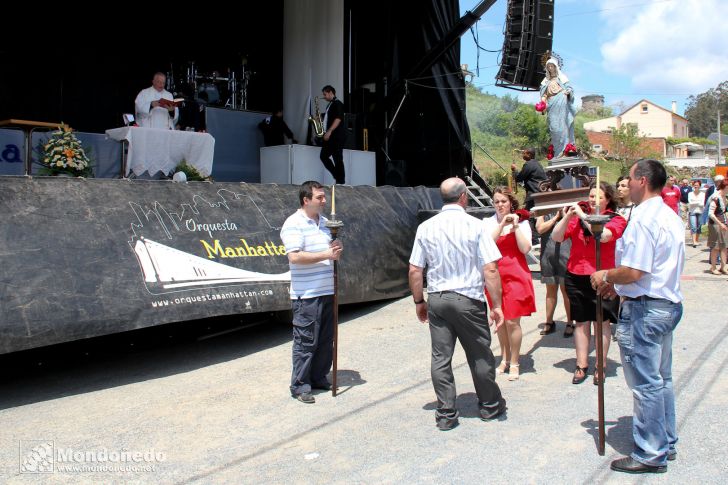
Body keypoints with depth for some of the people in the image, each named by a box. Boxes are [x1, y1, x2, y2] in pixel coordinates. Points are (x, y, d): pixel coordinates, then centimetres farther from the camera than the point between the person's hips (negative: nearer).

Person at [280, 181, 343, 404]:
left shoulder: (324, 222, 15)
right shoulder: (293, 224, -11)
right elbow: (295, 257, -21)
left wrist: (336, 248, 3)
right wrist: (326, 254, -19)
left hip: (327, 291, 8)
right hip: (306, 295, -8)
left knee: (325, 339, 13)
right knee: (306, 341, -1)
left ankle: (319, 378, 27)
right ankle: (300, 385, 9)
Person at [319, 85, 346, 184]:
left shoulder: (337, 104, -8)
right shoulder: (330, 105, 20)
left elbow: (338, 119, -19)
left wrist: (329, 131, -23)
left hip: (337, 136, -10)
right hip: (330, 136, 10)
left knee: (337, 159, -7)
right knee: (323, 156, 6)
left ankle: (341, 181, -2)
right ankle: (337, 176, 11)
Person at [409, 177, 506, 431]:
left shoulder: (426, 227, 0)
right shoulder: (475, 225, -8)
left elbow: (414, 271, 1)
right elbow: (490, 270, -12)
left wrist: (419, 301, 13)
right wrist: (497, 305, -5)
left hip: (437, 299, 3)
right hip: (468, 299, -2)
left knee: (440, 357, 8)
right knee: (480, 355, 13)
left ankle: (446, 414, 14)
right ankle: (490, 406, 30)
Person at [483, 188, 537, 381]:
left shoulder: (522, 222, 2)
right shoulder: (488, 222, 5)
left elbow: (525, 248, -10)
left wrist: (516, 226, -12)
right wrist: (502, 224, -14)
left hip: (515, 275, -2)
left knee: (512, 321, -5)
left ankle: (514, 363, 9)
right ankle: (505, 359, 27)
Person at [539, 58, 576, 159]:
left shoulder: (562, 77, 10)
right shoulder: (546, 81, 20)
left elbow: (569, 88, 5)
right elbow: (544, 94, 16)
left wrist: (568, 92, -18)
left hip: (561, 105, -3)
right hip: (552, 106, 3)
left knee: (563, 126, -11)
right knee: (554, 127, -4)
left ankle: (565, 149, -13)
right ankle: (557, 152, -1)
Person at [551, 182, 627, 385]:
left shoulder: (616, 220, -2)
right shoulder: (576, 217, 7)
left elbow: (603, 235, -23)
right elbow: (556, 237, 1)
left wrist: (583, 216, -18)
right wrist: (566, 217, -11)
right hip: (576, 277, 3)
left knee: (602, 322, 6)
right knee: (581, 322, 9)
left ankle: (601, 366, 17)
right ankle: (581, 365, 17)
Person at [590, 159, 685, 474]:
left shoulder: (643, 217, -20)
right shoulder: (671, 217, 12)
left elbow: (633, 272, -25)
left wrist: (606, 276, -6)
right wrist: (619, 284, 17)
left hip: (644, 309, -10)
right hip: (669, 304, 10)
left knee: (645, 384, 0)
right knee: (662, 379, 19)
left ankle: (650, 455, 11)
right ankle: (666, 444, 32)